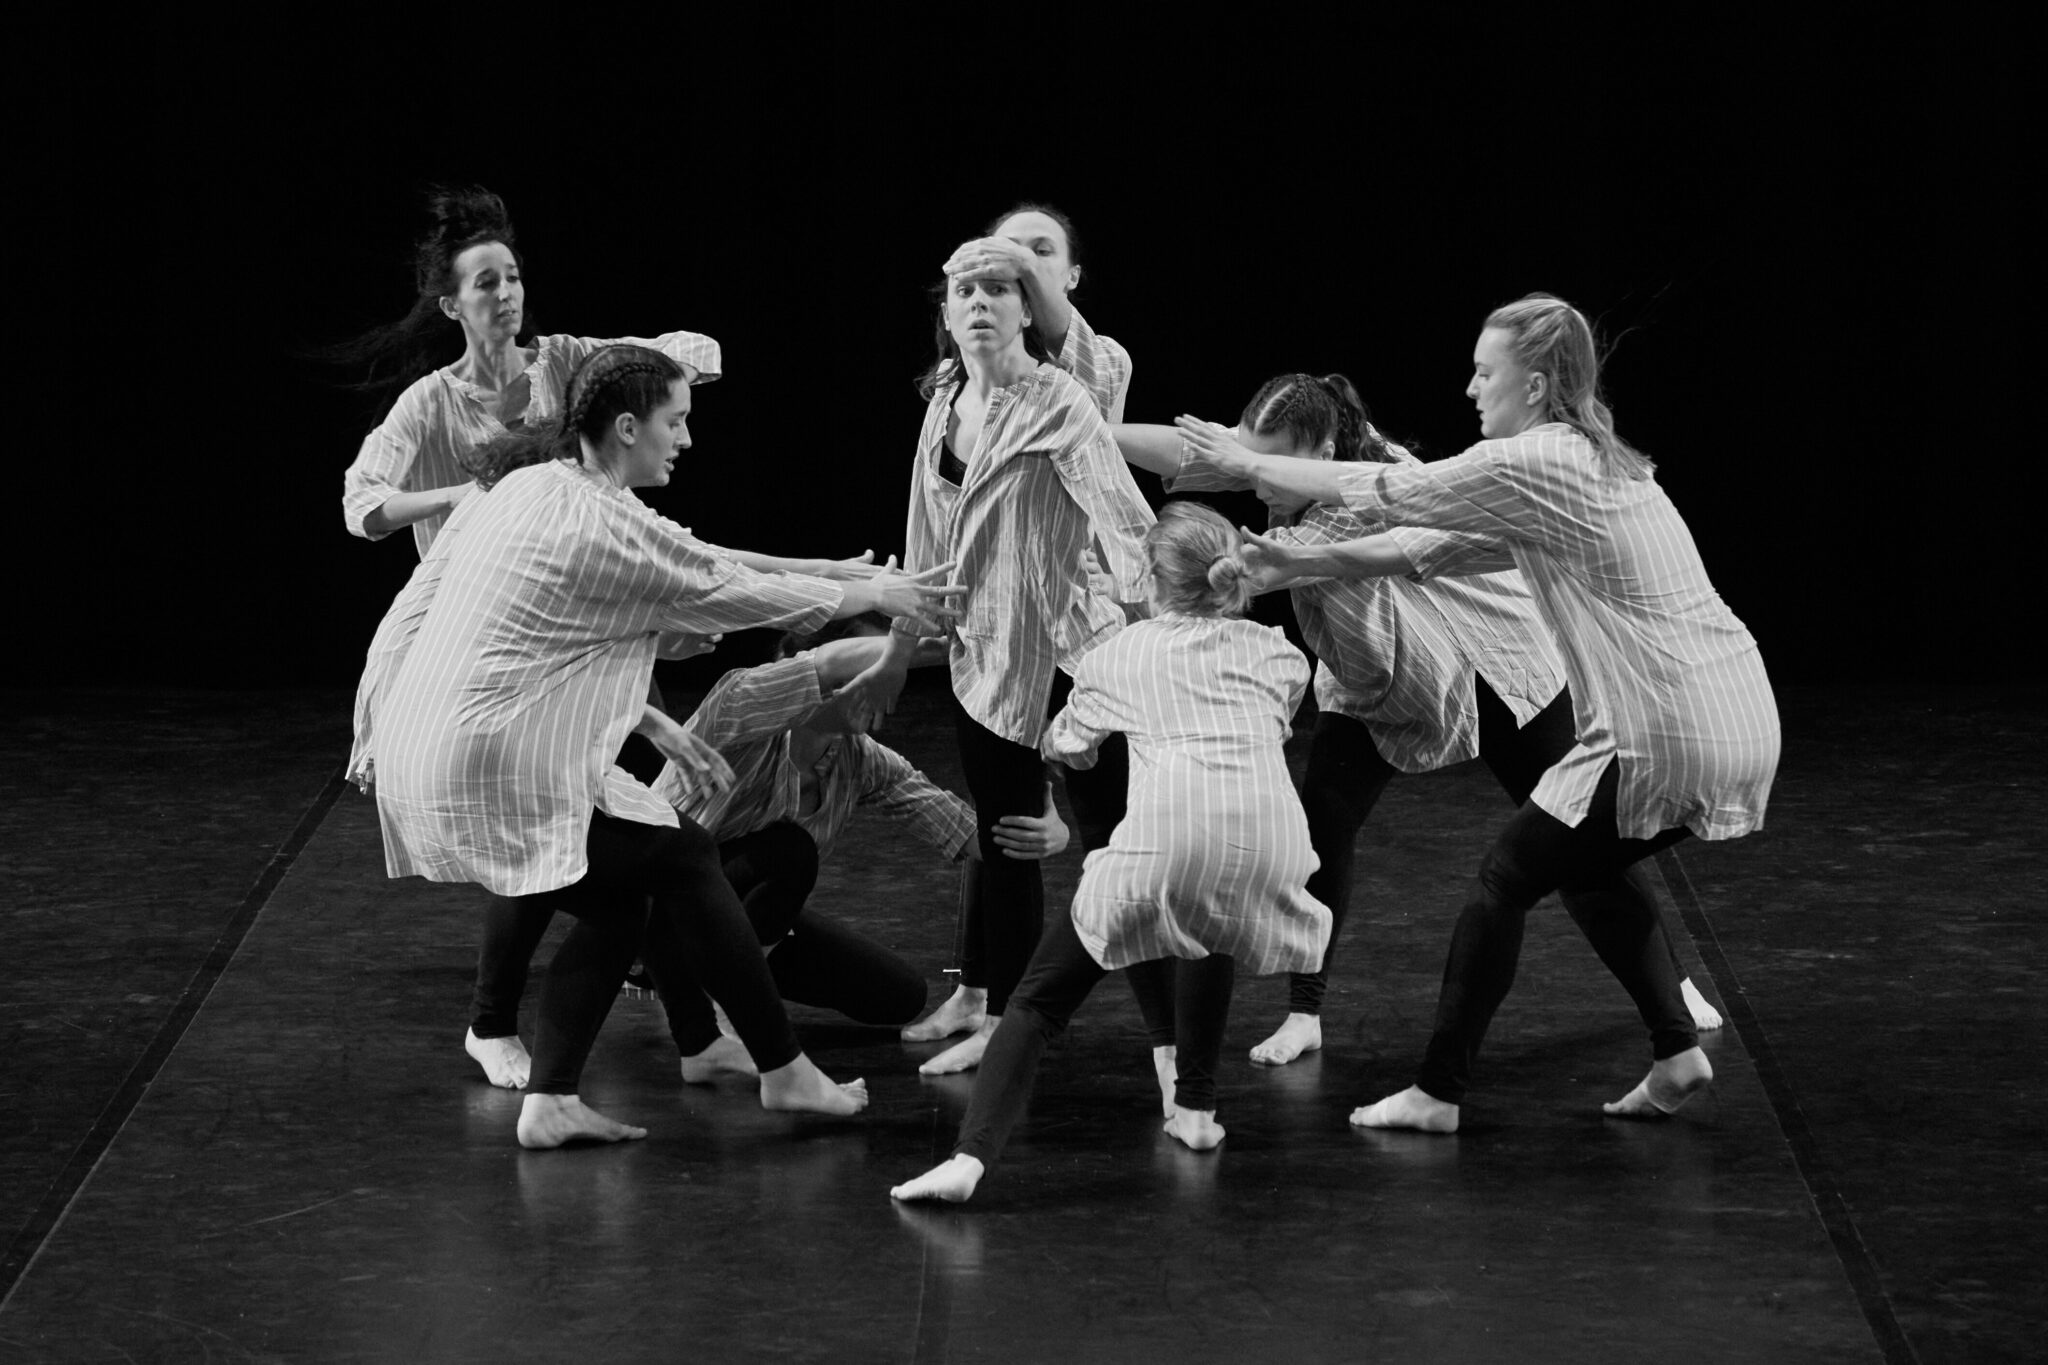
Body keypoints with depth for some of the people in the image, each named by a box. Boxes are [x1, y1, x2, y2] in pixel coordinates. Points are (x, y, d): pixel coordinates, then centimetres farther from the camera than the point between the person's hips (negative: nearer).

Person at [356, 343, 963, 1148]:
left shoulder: (517, 492, 14)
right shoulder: (609, 527, -12)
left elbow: (411, 613, 17)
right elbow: (732, 593, -4)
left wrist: (382, 727, 24)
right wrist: (875, 596, 7)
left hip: (418, 761, 9)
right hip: (502, 772, -9)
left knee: (616, 905, 16)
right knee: (682, 859, 2)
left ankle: (550, 1099, 9)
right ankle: (784, 1073, 8)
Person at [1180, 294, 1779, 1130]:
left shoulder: (1534, 465, -11)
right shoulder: (1592, 462, 18)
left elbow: (1385, 493, -5)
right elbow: (1440, 549, 20)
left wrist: (1246, 465, 6)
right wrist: (1302, 563, 18)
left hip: (1665, 736, -9)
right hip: (1738, 720, 9)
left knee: (1506, 878, 3)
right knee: (1587, 872, 26)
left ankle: (1439, 1092, 9)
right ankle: (1677, 1053, 19)